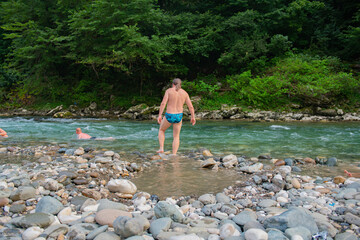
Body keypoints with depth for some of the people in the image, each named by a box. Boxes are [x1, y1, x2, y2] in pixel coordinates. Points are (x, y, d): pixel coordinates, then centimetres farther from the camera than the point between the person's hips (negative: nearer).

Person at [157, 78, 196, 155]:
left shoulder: (169, 91, -5)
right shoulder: (184, 93, 3)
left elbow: (163, 103, -15)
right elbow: (191, 106, 1)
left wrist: (159, 115, -14)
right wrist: (193, 117, 14)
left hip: (169, 116, -2)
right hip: (178, 117, 2)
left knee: (161, 130, 26)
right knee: (176, 137, 15)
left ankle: (161, 148, 16)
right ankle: (174, 155, 6)